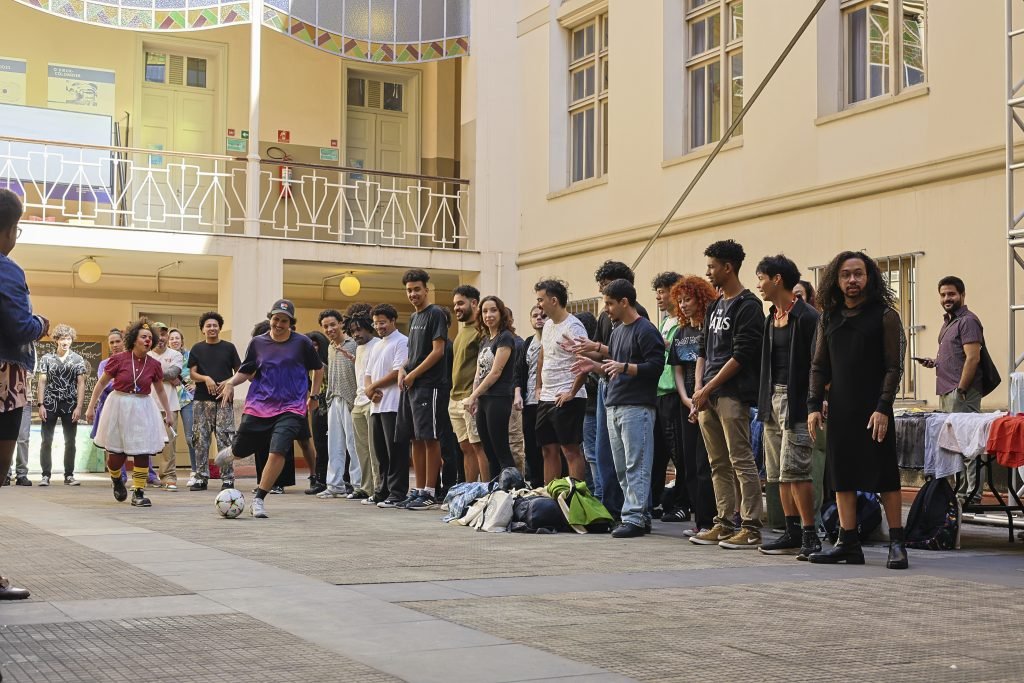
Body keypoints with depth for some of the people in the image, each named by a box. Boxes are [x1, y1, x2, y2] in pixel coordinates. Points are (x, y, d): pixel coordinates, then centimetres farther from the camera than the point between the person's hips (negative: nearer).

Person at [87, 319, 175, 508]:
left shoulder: (154, 365, 0)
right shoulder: (118, 359, -8)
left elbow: (160, 390, 14)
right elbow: (101, 383, 2)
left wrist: (169, 413, 18)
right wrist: (91, 407, 2)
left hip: (142, 409, 2)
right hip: (119, 407, -2)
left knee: (142, 452, -5)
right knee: (117, 454, 2)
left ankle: (138, 493, 7)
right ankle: (116, 479, 35)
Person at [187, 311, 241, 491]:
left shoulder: (228, 347, 7)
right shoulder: (197, 349, 10)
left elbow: (239, 372, 7)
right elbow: (192, 373, 5)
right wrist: (206, 378, -14)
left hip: (224, 399, -2)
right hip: (201, 400, 2)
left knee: (225, 439, -5)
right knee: (200, 439, 2)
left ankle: (228, 478, -1)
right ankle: (201, 478, 8)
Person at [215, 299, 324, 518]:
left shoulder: (302, 342, -1)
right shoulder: (258, 342, 4)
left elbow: (318, 369, 12)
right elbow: (246, 371, 11)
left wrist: (313, 395, 9)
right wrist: (231, 382, -8)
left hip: (290, 408, -2)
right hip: (258, 406, 2)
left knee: (277, 452, -18)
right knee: (241, 451, 8)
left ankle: (258, 500, -6)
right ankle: (230, 451, 48)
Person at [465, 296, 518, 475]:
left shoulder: (505, 338, -8)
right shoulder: (484, 341, 17)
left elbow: (495, 372, -13)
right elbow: (479, 374, 15)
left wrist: (473, 396, -10)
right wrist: (475, 398, 0)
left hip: (499, 399, -8)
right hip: (483, 399, 8)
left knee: (501, 451, -9)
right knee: (489, 452, 9)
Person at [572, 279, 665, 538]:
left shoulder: (645, 330, -8)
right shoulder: (617, 331, 21)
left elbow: (655, 366, -15)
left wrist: (624, 367, -24)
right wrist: (595, 367, 12)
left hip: (637, 407, -9)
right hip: (614, 407, 9)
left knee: (636, 466, -8)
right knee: (621, 468, 10)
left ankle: (634, 518, -7)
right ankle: (642, 514, 16)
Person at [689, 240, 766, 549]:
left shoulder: (747, 306, -7)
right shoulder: (714, 307, 20)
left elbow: (741, 356, -13)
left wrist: (709, 388, -12)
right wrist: (698, 389, 7)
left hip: (733, 395, -9)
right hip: (707, 396, 9)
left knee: (741, 461, -8)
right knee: (718, 464, 10)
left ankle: (751, 527, -7)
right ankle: (724, 523, 15)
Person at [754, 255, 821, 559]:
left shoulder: (806, 317, -10)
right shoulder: (771, 318, 16)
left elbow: (816, 363, -14)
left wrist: (813, 403, -19)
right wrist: (765, 402, 15)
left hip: (796, 400, -9)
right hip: (773, 398, 9)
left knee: (794, 469, -12)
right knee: (778, 472, 9)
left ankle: (809, 534, -7)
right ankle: (792, 533, 15)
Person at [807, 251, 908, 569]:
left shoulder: (885, 316, -1)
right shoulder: (829, 318, 12)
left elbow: (894, 366, -6)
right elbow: (819, 366, 14)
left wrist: (883, 408, -15)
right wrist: (814, 405, 3)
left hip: (874, 410, -5)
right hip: (839, 410, 5)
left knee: (884, 476, -3)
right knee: (842, 476, 5)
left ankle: (897, 543, 4)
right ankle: (848, 543, 10)